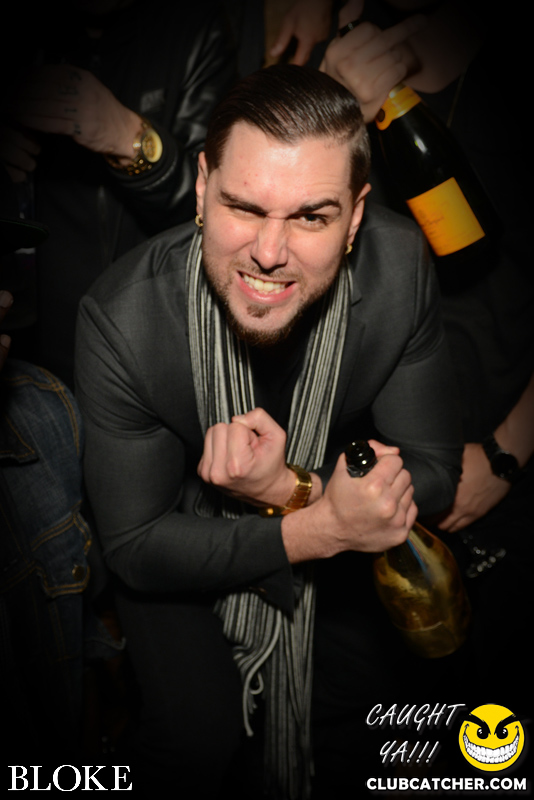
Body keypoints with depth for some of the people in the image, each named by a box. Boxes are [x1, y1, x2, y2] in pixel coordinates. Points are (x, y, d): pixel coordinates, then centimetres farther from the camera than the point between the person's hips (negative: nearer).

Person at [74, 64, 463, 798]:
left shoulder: (399, 269, -27)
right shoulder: (122, 319, -32)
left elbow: (433, 475, -17)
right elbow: (135, 545, -23)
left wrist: (294, 490, -36)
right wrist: (321, 527, -36)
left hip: (329, 507, 3)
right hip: (182, 536, -2)